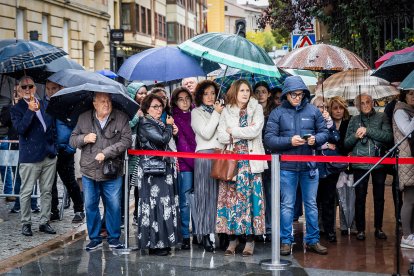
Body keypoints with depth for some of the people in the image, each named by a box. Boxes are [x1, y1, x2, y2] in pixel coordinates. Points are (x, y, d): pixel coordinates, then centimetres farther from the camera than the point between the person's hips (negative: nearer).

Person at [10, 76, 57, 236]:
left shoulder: (44, 105, 12)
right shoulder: (17, 109, -3)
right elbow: (20, 129, -18)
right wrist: (30, 111, -26)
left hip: (49, 156, 5)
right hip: (30, 157, -5)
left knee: (46, 191, 10)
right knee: (26, 193, 1)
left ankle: (44, 222, 18)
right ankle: (26, 223, 12)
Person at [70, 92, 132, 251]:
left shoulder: (121, 118, -3)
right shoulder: (84, 118, 5)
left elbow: (126, 141, -11)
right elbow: (72, 140, 10)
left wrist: (106, 153, -18)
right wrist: (84, 138, -12)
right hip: (89, 172, 2)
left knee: (114, 206, 4)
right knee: (90, 206, 9)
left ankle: (114, 238, 19)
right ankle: (94, 238, 23)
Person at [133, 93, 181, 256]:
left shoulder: (160, 123, 18)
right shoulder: (145, 124, -9)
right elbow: (162, 139, -19)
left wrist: (172, 133, 8)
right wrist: (169, 126, -4)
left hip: (164, 168, 9)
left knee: (164, 203, 8)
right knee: (155, 204, -8)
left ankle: (163, 241, 14)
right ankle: (154, 244, -4)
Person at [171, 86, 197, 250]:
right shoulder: (174, 118, 1)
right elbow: (181, 143, -6)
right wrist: (193, 161, -10)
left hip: (194, 162, 4)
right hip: (184, 164, -4)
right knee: (185, 201, -4)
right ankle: (185, 236, 1)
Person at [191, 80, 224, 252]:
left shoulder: (219, 111, 20)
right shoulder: (197, 112, 6)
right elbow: (206, 134, -8)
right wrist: (216, 114, -6)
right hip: (205, 154, -4)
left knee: (219, 194, 1)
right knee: (205, 194, -5)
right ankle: (205, 235, -4)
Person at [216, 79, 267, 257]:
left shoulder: (256, 109, 7)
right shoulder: (226, 111, 11)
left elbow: (255, 131, -9)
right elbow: (222, 137, 0)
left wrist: (233, 131, -3)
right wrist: (245, 132, -10)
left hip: (251, 160, -1)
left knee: (250, 196, -5)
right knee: (231, 197, -2)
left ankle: (250, 239, 1)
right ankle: (233, 238, 7)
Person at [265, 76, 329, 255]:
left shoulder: (313, 111, 5)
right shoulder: (277, 113, -1)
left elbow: (324, 133, 8)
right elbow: (269, 139, -7)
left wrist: (316, 139, -13)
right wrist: (290, 141, -19)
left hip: (309, 165, 2)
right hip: (286, 166, -2)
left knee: (311, 204, 10)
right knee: (287, 205, 5)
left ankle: (312, 240, 20)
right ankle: (286, 241, 14)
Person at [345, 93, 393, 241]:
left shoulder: (381, 117, 4)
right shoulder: (354, 120, 8)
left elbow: (388, 136, -10)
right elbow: (347, 143, 8)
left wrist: (368, 131, -16)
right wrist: (355, 136, -12)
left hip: (379, 162, 0)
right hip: (359, 164, 0)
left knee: (379, 197, 9)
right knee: (360, 197, 2)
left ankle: (379, 228, 21)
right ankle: (360, 229, 11)